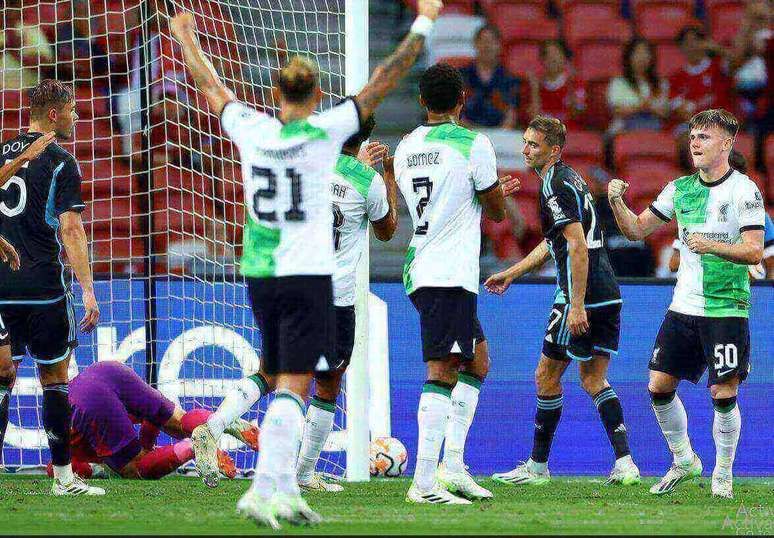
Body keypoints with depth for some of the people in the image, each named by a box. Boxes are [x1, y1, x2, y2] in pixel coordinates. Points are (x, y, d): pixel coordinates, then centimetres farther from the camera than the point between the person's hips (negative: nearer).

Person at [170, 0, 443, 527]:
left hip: (260, 275, 5)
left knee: (284, 384, 13)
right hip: (307, 275, -5)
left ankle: (285, 491, 13)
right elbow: (384, 80, -4)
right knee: (293, 386, -7)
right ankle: (264, 488, -19)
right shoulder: (325, 132, -9)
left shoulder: (251, 130, 0)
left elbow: (212, 87, 17)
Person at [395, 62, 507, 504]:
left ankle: (453, 464, 10)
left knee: (478, 361, 18)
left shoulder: (406, 148, 13)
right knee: (443, 371, -11)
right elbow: (497, 210, 0)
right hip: (452, 276, -8)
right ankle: (425, 481, -18)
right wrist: (493, 187, 20)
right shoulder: (473, 144, -8)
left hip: (421, 268, 8)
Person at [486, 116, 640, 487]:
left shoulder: (557, 185, -13)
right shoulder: (569, 179, 19)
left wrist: (577, 305, -24)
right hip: (608, 295, 10)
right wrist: (511, 273, 36)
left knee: (547, 376, 2)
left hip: (582, 297, -10)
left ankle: (537, 466, 10)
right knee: (593, 379, 12)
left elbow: (578, 247, -21)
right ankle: (624, 463, 1)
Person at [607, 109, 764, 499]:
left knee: (723, 393, -8)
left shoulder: (743, 190, -7)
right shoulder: (680, 188, 10)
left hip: (727, 309, -6)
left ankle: (723, 473, 10)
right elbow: (637, 229, 15)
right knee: (659, 386, 1)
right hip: (683, 306, 6)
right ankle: (684, 461, 20)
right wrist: (617, 202, -3)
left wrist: (713, 246, -29)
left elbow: (754, 251, -13)